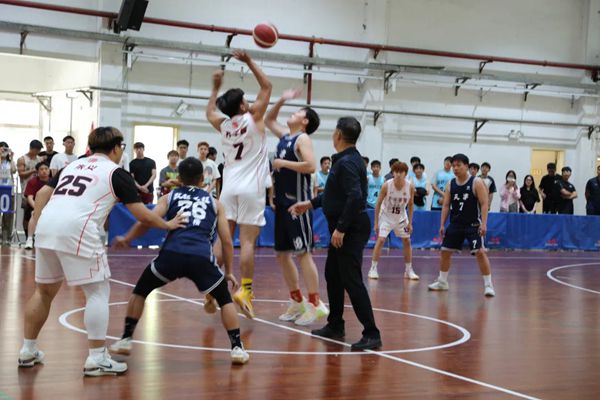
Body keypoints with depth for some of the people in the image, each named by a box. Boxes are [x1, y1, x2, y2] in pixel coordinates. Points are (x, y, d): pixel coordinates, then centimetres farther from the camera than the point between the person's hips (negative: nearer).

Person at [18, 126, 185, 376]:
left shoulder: (73, 165, 27)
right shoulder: (116, 173, 9)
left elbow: (43, 193, 20)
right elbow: (143, 216, 9)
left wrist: (36, 225, 22)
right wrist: (168, 225, 24)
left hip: (46, 226, 7)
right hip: (76, 231, -6)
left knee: (45, 291, 22)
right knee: (98, 292, 4)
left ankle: (28, 351, 30)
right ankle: (97, 359, 1)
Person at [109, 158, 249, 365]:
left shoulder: (169, 197, 24)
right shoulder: (214, 203, 27)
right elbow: (227, 241, 22)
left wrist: (126, 239, 22)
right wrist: (229, 272, 29)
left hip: (172, 254, 0)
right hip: (201, 257, 0)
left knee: (140, 291, 26)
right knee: (225, 299, 23)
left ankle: (125, 340, 24)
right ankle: (237, 348, 12)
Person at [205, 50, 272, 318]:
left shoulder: (223, 125, 8)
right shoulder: (253, 118, -4)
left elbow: (209, 112, 32)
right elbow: (266, 86, 5)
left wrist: (216, 88, 34)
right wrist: (249, 62, 6)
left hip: (229, 186, 5)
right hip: (251, 188, -4)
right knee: (247, 241, -7)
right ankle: (245, 290, -11)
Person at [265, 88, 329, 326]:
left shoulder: (303, 138, -8)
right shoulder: (285, 136, 15)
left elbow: (310, 166, -23)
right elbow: (268, 120, 31)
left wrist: (283, 163, -15)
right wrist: (282, 100, 18)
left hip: (297, 202, -9)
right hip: (282, 202, 9)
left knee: (303, 253, -10)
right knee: (282, 254, 10)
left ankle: (315, 304, -7)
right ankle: (297, 301, 18)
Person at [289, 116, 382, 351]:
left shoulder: (347, 162, -18)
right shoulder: (345, 160, 14)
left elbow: (355, 197, -28)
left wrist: (341, 228, -26)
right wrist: (310, 204, 26)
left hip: (352, 228, -11)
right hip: (344, 228, 11)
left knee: (351, 281, -11)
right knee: (333, 276, 18)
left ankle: (371, 335, -9)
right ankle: (335, 327, 29)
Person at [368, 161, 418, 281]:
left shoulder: (410, 186, -17)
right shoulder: (387, 185, -23)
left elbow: (411, 204, -3)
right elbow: (378, 204, -14)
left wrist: (410, 223, -3)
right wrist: (376, 223, -13)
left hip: (401, 217, 3)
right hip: (386, 216, -3)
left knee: (407, 241, 3)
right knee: (380, 240, -14)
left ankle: (409, 270, 14)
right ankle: (373, 269, -5)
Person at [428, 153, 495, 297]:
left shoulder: (476, 182, -8)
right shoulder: (450, 184, 5)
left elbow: (484, 203, -11)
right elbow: (446, 205, 8)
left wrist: (484, 224, -19)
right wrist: (442, 224, 1)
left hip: (473, 224, -5)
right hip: (455, 224, 5)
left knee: (480, 252, -14)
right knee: (445, 251, 8)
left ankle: (488, 285, -8)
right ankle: (442, 282, 25)